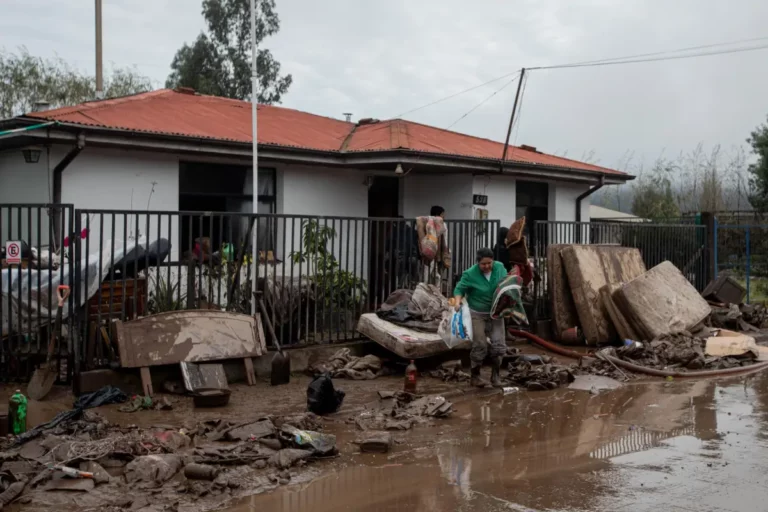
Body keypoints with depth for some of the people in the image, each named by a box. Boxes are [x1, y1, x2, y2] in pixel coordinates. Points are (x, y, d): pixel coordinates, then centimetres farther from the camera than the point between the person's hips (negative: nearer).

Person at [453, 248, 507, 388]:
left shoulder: (499, 267, -6)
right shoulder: (470, 274, -16)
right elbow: (459, 289, -9)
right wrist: (458, 301, -28)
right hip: (477, 314, -3)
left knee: (499, 344, -4)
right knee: (480, 346, -4)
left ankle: (496, 376, 11)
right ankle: (475, 377, 13)